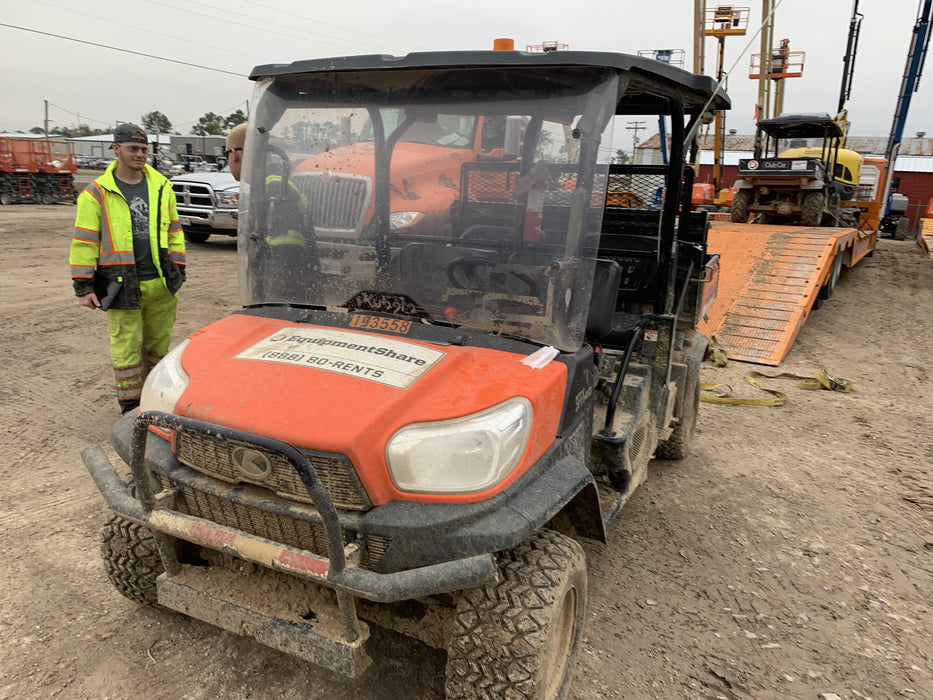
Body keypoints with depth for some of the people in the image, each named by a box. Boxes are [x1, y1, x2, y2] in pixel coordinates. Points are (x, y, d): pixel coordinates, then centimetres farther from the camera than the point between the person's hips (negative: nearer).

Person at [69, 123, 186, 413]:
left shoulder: (161, 187, 9)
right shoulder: (97, 193, -2)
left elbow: (174, 231, 15)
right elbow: (84, 242, -2)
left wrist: (178, 269, 10)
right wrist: (83, 286, -6)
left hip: (161, 284, 4)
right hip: (122, 288, -3)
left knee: (159, 344, 14)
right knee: (126, 349, 2)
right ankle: (131, 407, 16)